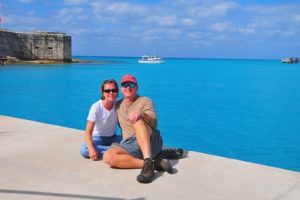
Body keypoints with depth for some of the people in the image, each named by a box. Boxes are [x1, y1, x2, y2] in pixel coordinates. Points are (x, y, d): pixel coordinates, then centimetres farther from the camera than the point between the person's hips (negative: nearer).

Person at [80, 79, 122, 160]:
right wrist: (92, 150, -39)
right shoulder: (96, 107, -20)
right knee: (84, 150, -35)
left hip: (112, 138, 2)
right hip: (98, 138, -1)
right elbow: (88, 131, -24)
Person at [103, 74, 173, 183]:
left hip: (150, 142, -3)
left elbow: (154, 123, -9)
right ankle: (155, 163, -31)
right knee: (107, 156, -28)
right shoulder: (118, 105, 22)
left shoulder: (144, 101, 7)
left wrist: (141, 114, -28)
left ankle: (148, 163, -46)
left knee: (138, 120, -33)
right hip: (128, 145, 4)